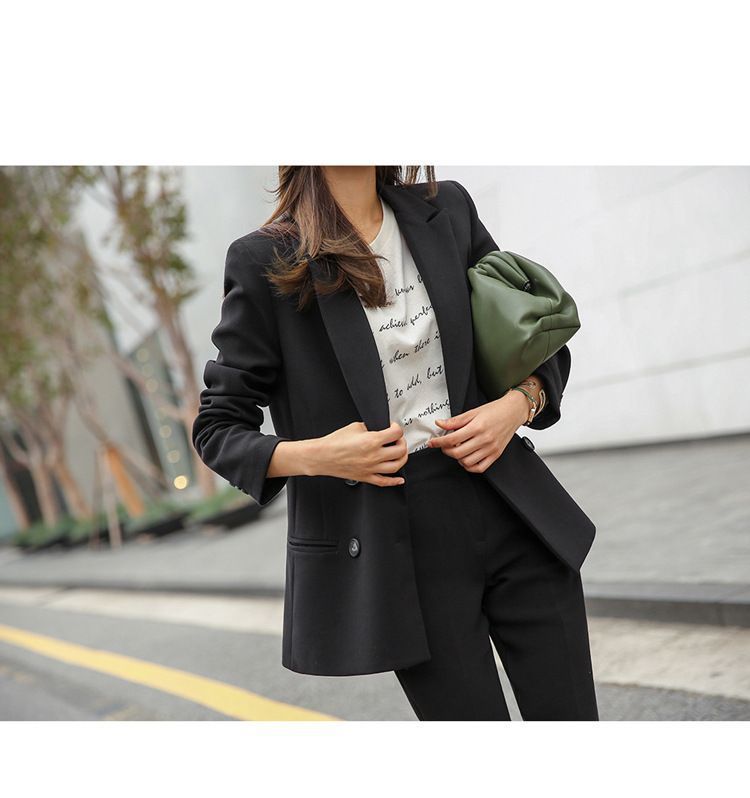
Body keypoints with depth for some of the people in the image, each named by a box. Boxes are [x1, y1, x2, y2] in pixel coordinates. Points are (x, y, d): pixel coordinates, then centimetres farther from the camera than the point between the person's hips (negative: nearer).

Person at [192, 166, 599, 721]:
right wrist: (312, 456, -19)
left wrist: (520, 403, -5)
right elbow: (218, 429, 0)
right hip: (396, 544, -4)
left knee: (569, 714, 8)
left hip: (510, 509, 4)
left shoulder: (447, 211, 6)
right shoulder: (267, 260, -6)